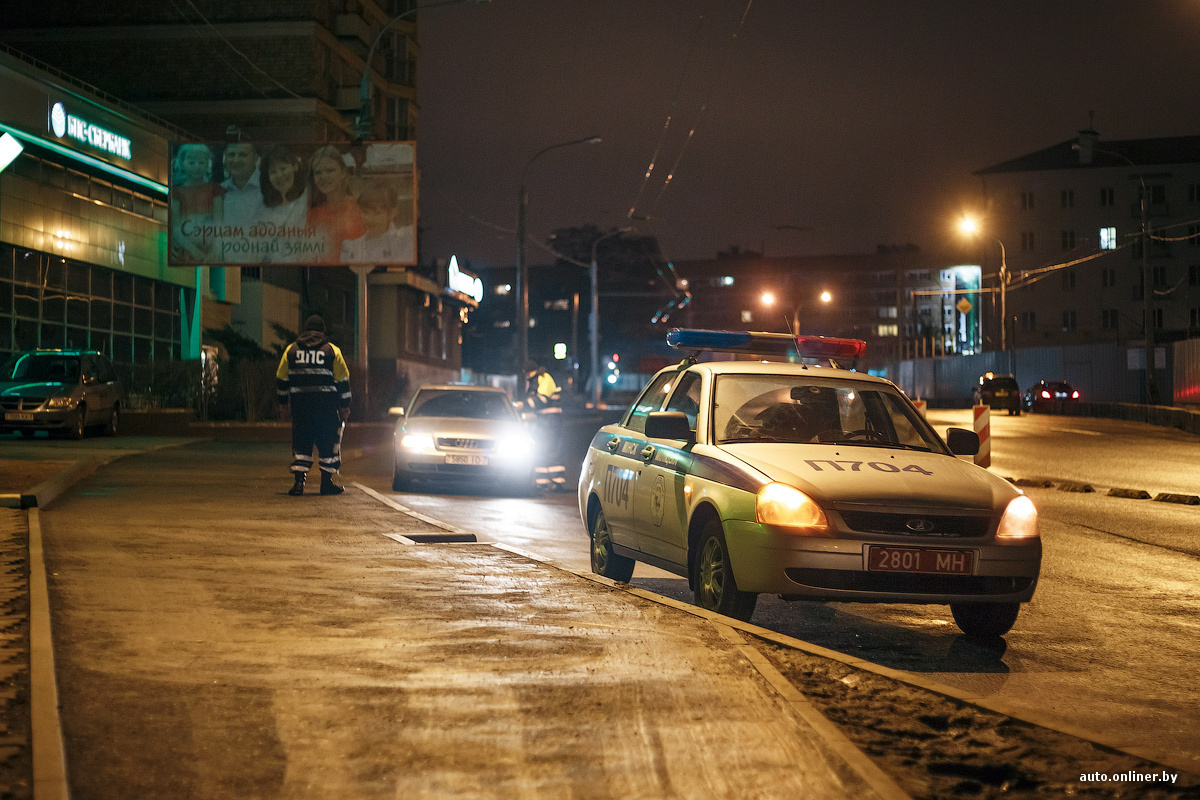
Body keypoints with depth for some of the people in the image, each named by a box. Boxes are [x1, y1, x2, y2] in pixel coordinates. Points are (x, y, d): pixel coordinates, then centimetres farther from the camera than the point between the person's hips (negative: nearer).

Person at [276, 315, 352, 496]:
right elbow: (343, 380, 3)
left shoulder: (291, 350, 9)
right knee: (328, 442, 8)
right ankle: (327, 482, 8)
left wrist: (284, 400, 26)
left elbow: (281, 378, 13)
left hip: (300, 404, 2)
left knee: (301, 442, 6)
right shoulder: (332, 350, 3)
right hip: (326, 404, -2)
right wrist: (345, 406, 8)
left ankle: (299, 481, -6)